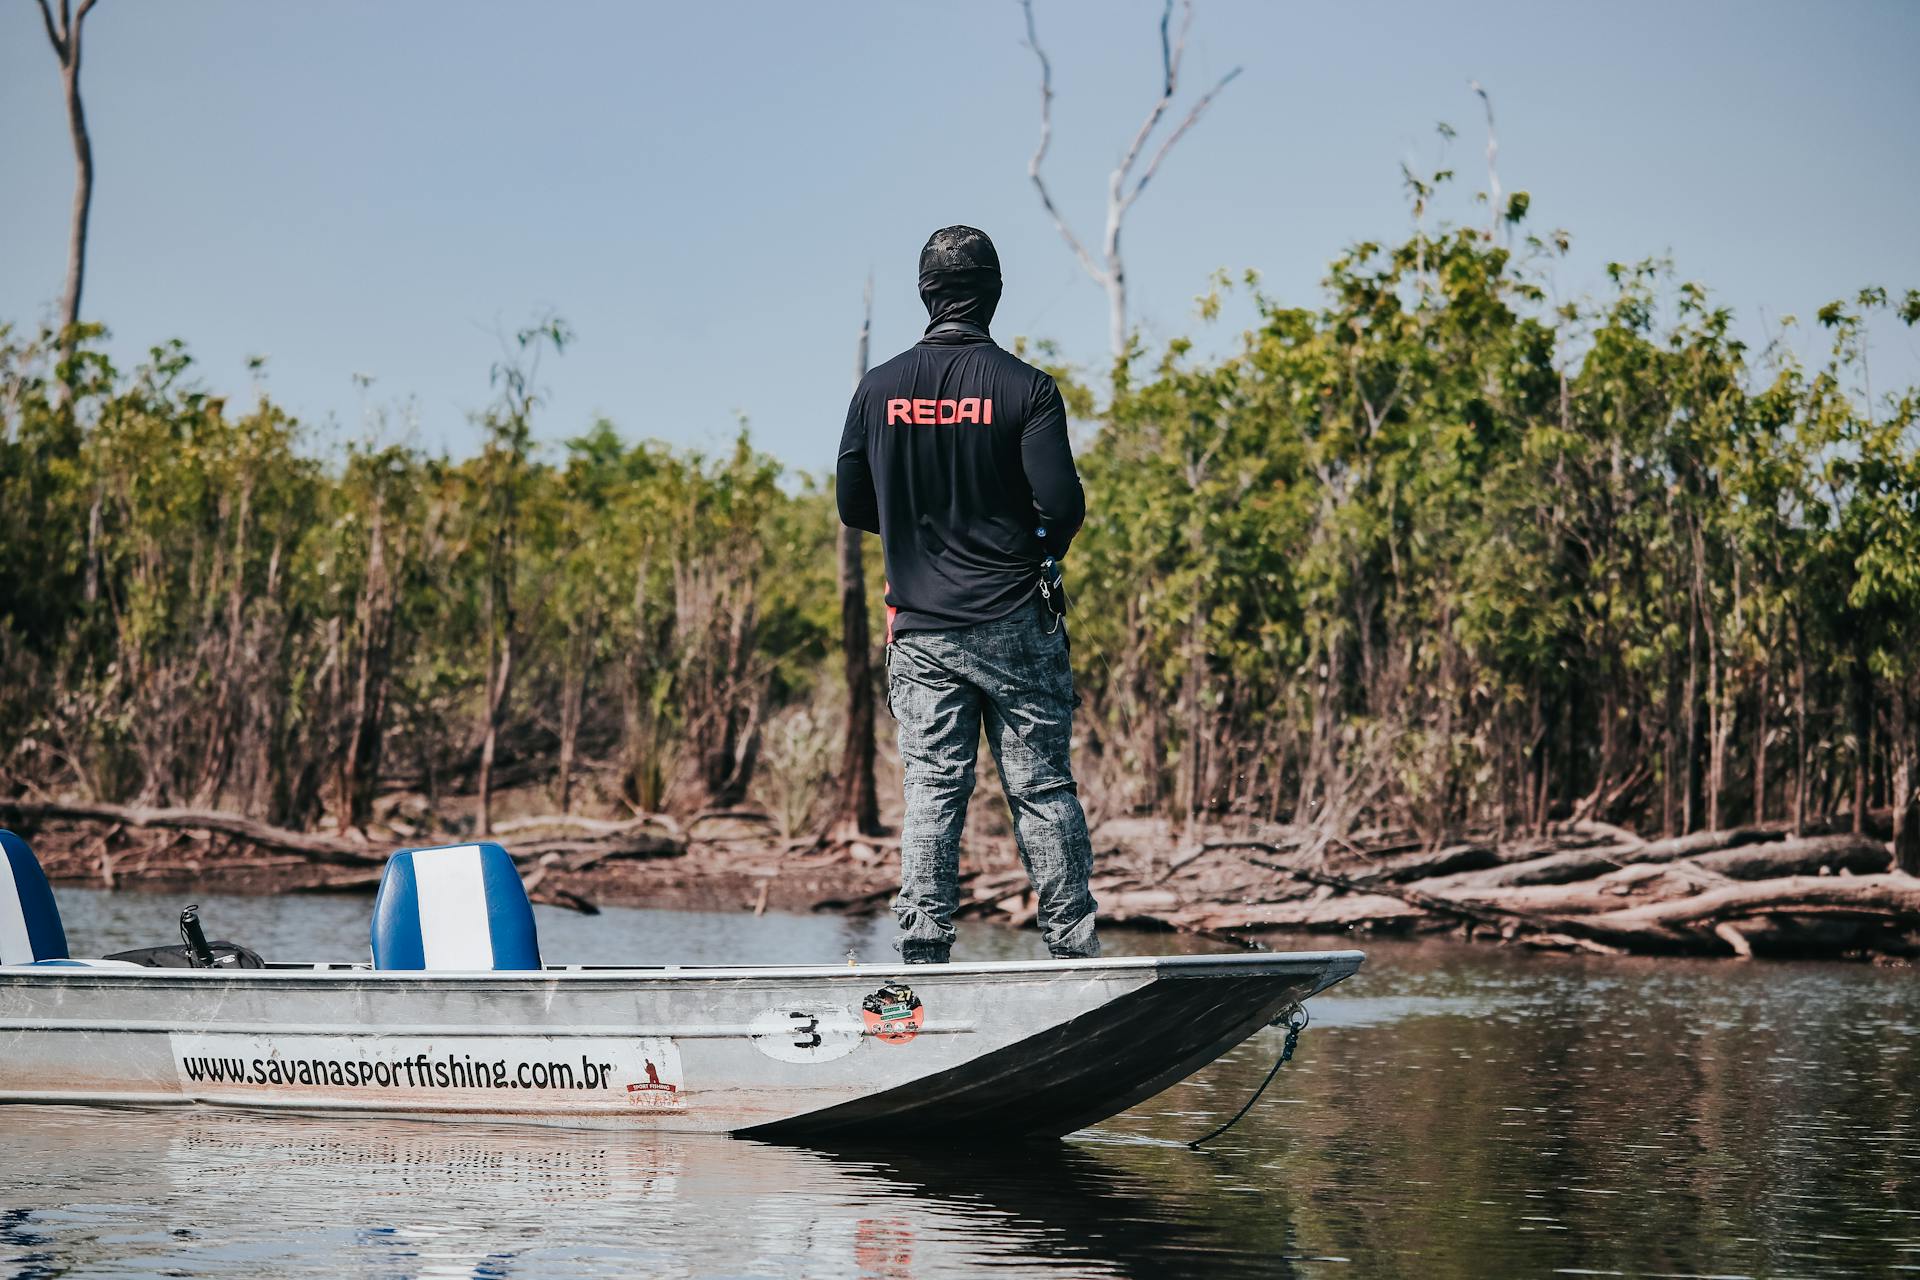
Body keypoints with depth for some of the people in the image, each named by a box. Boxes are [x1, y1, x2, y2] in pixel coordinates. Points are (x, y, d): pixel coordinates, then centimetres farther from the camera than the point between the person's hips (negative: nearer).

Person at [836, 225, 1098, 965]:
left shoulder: (878, 390, 2)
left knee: (930, 793, 3)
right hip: (1014, 625, -2)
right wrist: (1041, 548, 10)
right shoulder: (1025, 388, -7)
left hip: (920, 628, 2)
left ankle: (922, 953, -1)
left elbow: (852, 507, 7)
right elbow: (1062, 503, -12)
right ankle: (1073, 948, 4)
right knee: (1043, 790, 2)